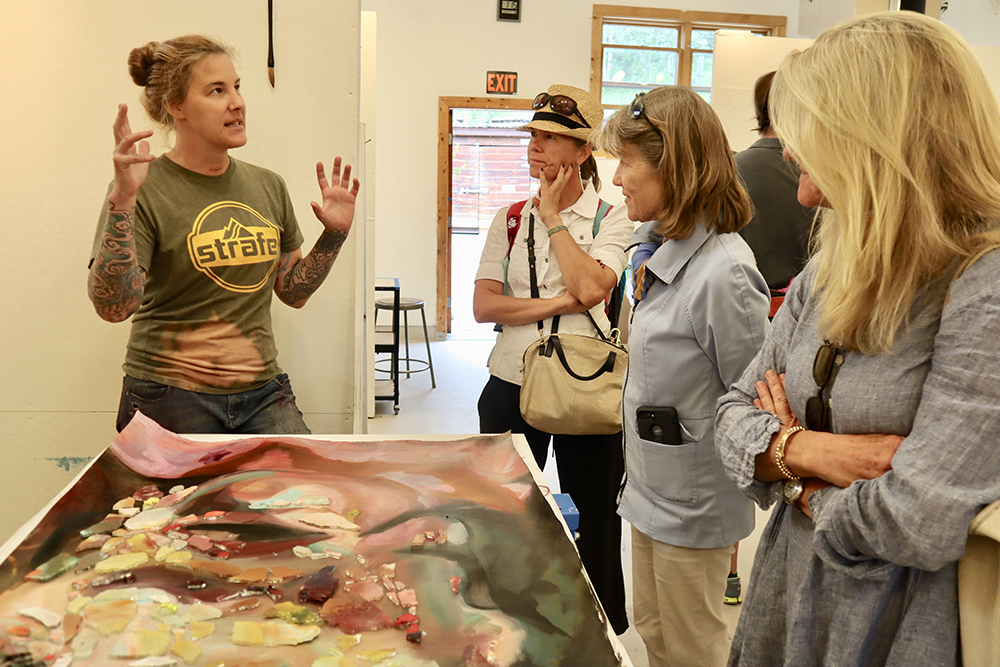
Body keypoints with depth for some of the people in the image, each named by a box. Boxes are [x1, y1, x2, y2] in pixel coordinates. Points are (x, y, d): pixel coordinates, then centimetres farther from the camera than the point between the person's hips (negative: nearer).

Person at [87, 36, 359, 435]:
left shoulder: (268, 187, 9)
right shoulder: (144, 190, -7)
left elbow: (294, 291, 16)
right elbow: (112, 306, -19)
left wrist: (335, 234, 4)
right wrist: (122, 199, -26)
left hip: (262, 395, 5)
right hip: (173, 402, -4)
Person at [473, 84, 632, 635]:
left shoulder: (610, 218, -2)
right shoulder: (510, 219, 6)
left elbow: (591, 288, -20)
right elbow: (483, 305, -4)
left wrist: (554, 217, -11)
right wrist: (559, 303, -15)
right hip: (512, 385, 3)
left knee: (593, 523, 10)